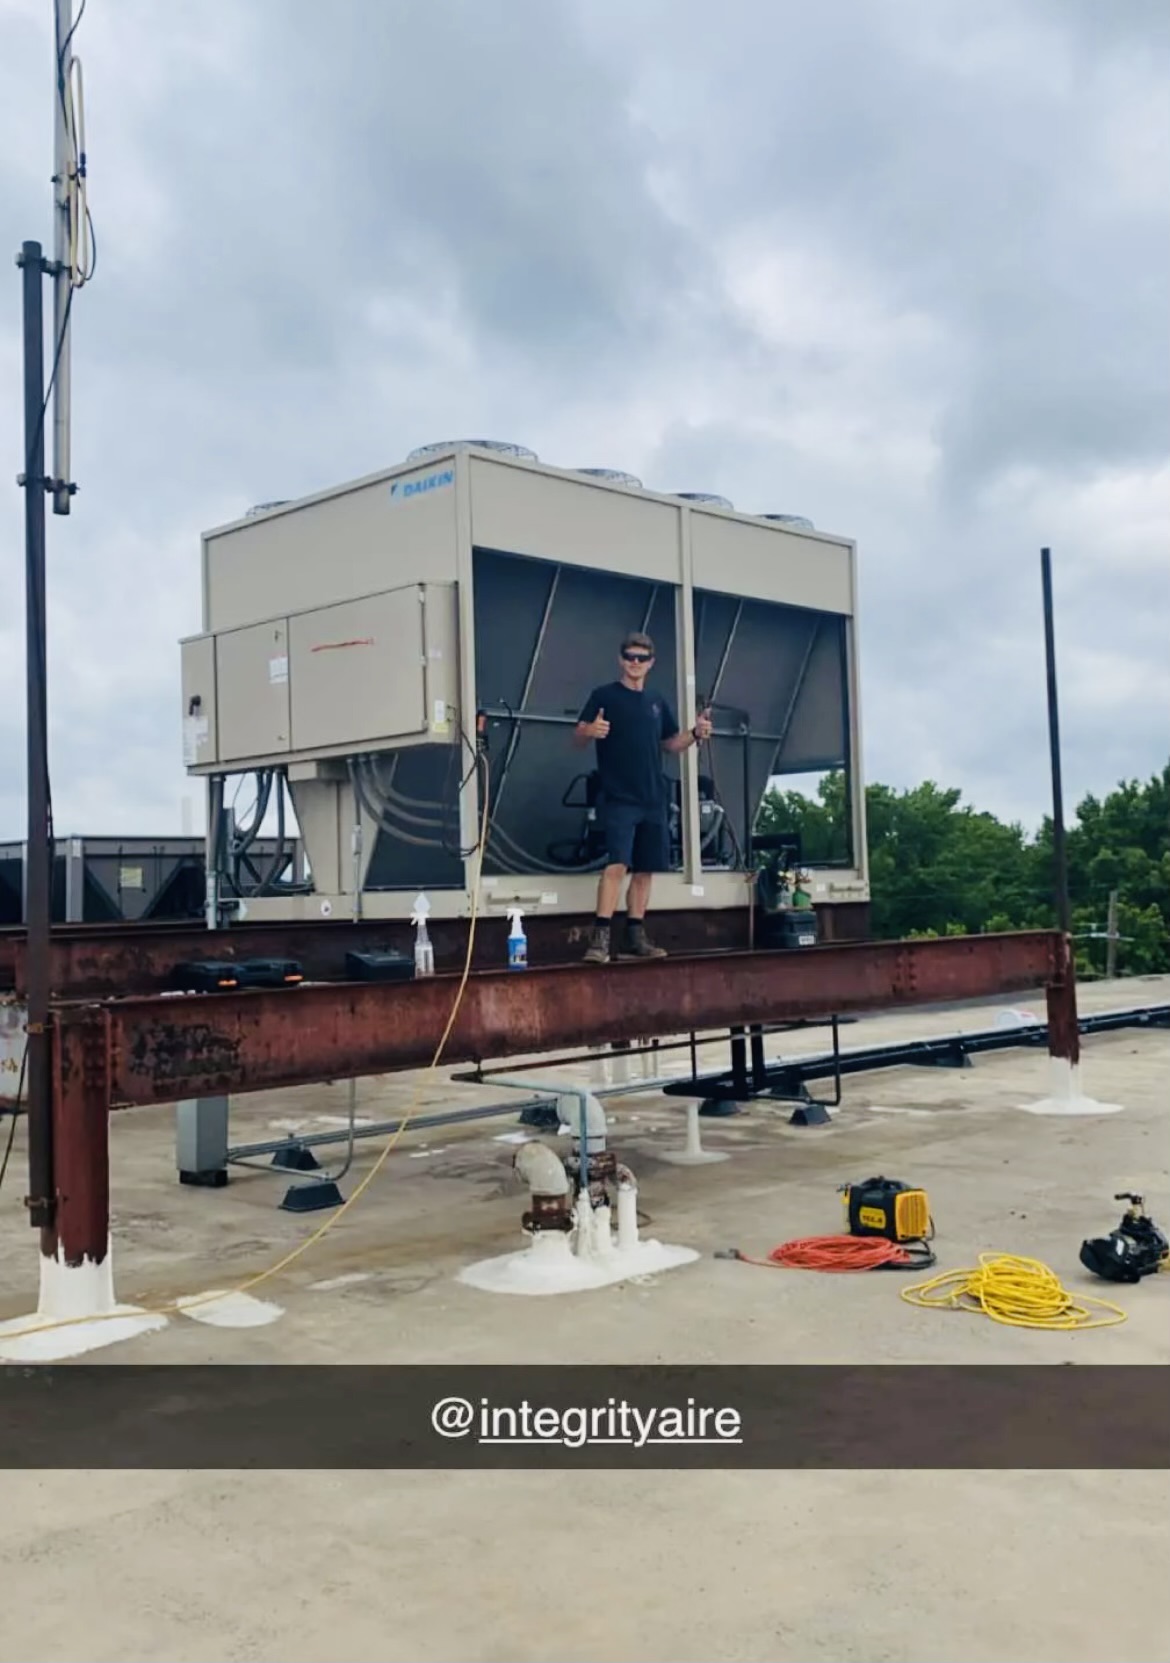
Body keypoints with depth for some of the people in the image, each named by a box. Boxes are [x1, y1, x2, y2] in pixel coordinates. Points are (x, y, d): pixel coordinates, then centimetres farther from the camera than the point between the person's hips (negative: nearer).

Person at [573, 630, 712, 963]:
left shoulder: (657, 701, 15)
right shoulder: (604, 695, 0)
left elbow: (671, 745, 22)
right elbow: (578, 738, -5)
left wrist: (695, 734, 4)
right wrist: (590, 731, -27)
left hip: (653, 800, 6)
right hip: (618, 798, -6)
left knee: (645, 869, 8)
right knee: (617, 864, -17)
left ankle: (636, 938, 16)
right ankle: (600, 938, -17)